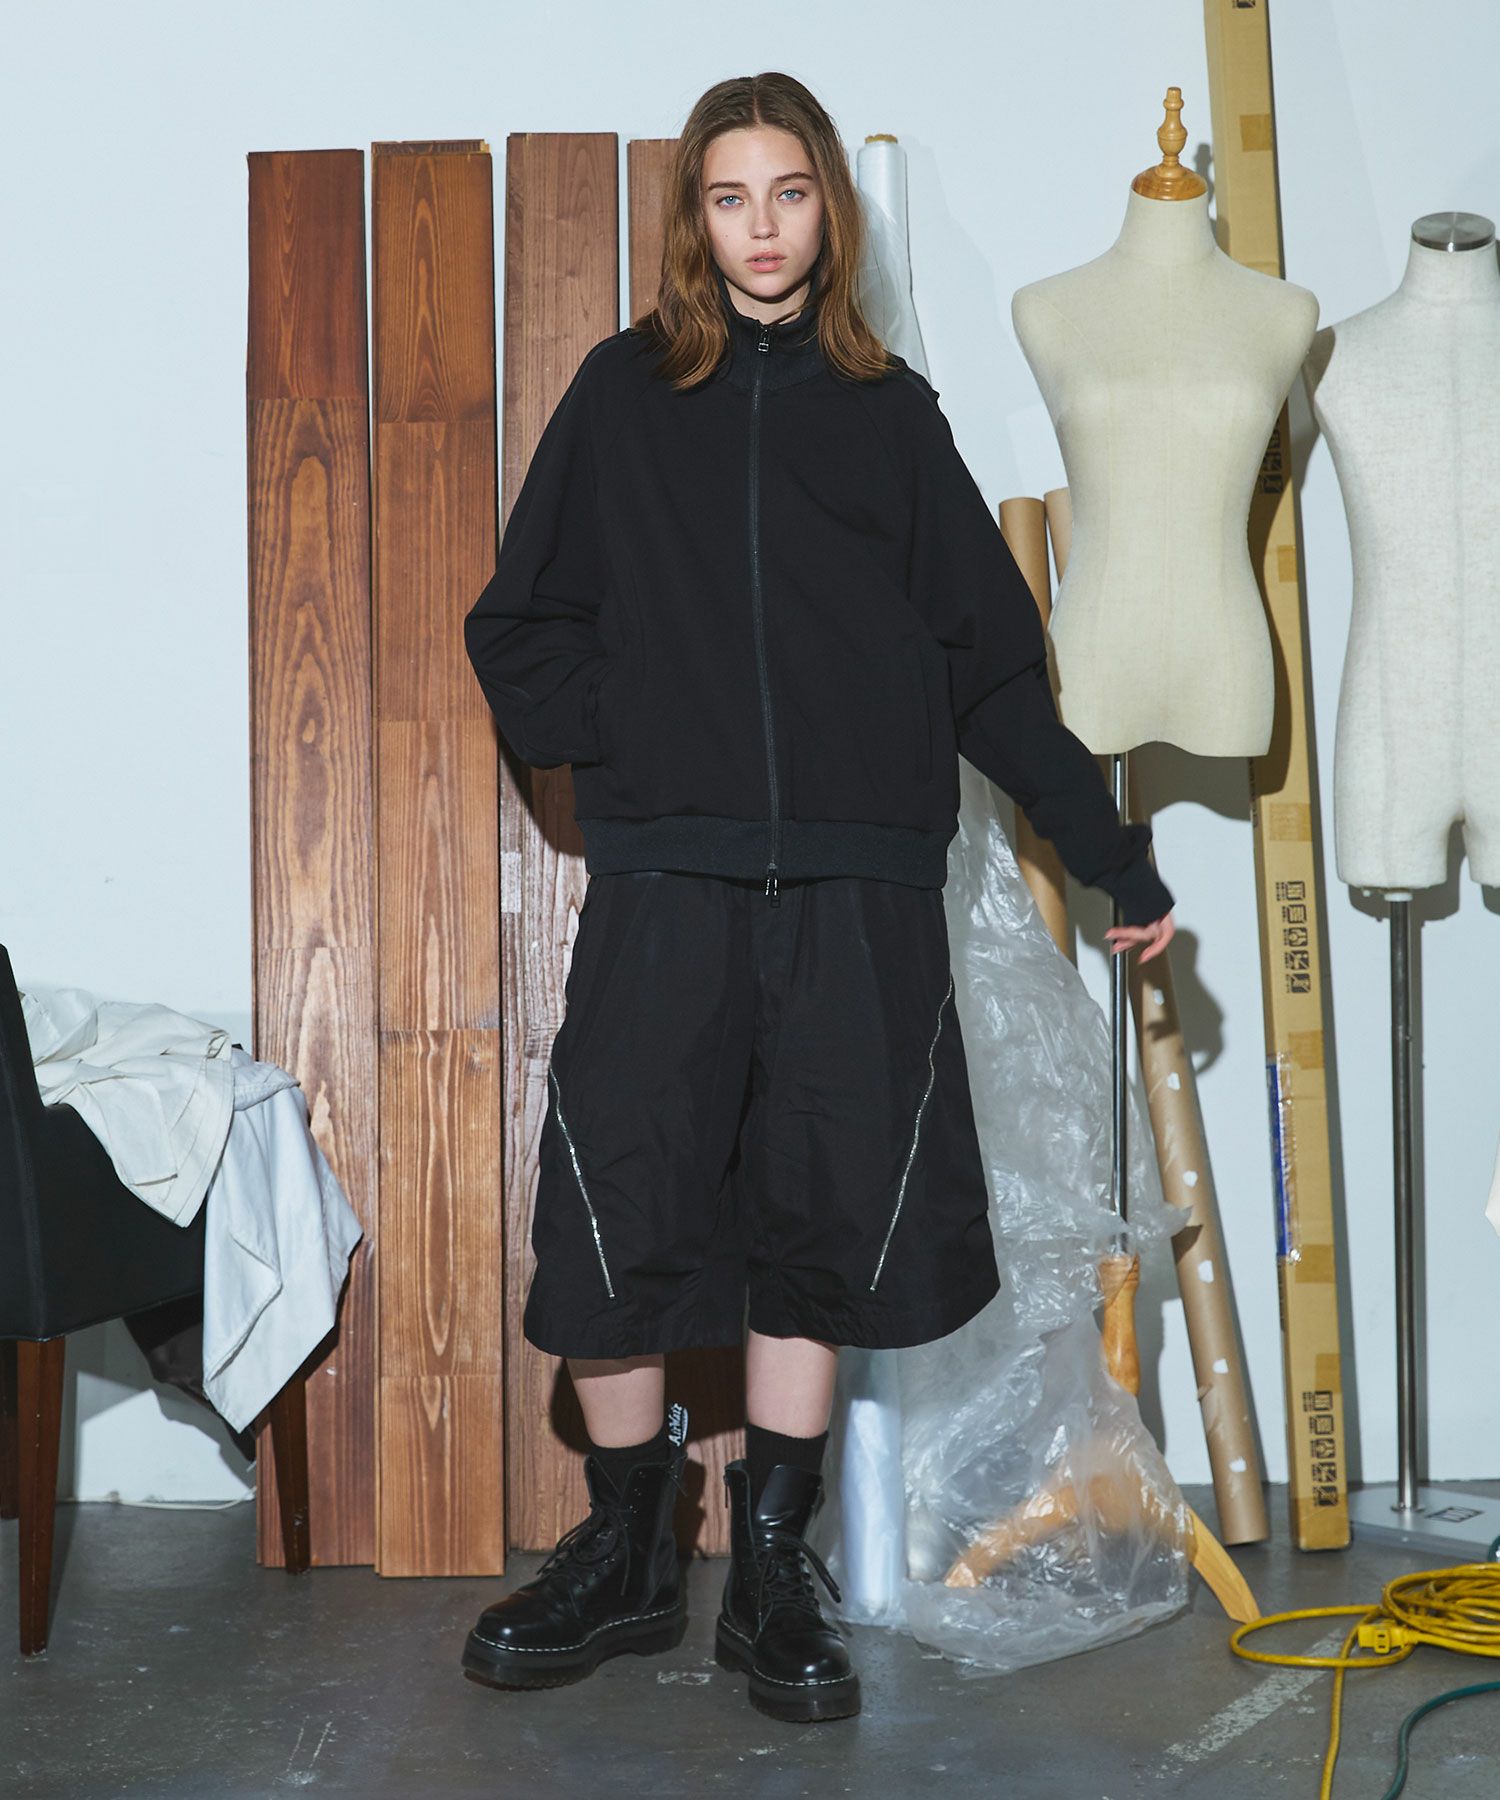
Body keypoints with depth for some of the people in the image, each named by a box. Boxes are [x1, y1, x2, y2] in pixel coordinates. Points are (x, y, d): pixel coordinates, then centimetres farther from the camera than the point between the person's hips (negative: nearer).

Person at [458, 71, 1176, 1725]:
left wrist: (1117, 857, 9)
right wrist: (621, 747, -6)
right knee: (616, 1214, -3)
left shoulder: (888, 412, 13)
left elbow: (995, 662, 12)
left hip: (860, 889, 1)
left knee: (824, 1228, 3)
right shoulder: (623, 393, 11)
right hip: (664, 881, 0)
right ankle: (624, 1560, 16)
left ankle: (771, 1573, 17)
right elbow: (519, 629, 11)